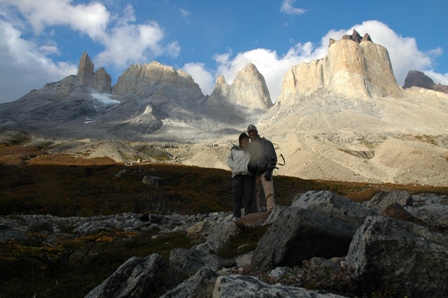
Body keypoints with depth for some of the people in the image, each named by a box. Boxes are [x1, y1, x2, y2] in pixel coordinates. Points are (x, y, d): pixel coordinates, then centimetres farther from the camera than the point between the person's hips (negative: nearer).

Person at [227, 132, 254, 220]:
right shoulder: (234, 150, 20)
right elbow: (229, 160, 21)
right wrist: (234, 167, 4)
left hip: (248, 174, 0)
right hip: (237, 174, 0)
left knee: (249, 196, -6)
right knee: (237, 195, -5)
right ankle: (236, 216, -3)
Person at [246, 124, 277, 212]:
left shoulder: (266, 143, 3)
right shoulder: (249, 146, 15)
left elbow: (273, 158, -4)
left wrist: (269, 171, -14)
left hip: (265, 173, -4)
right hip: (254, 174, 4)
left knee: (269, 193, -13)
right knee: (255, 195, 4)